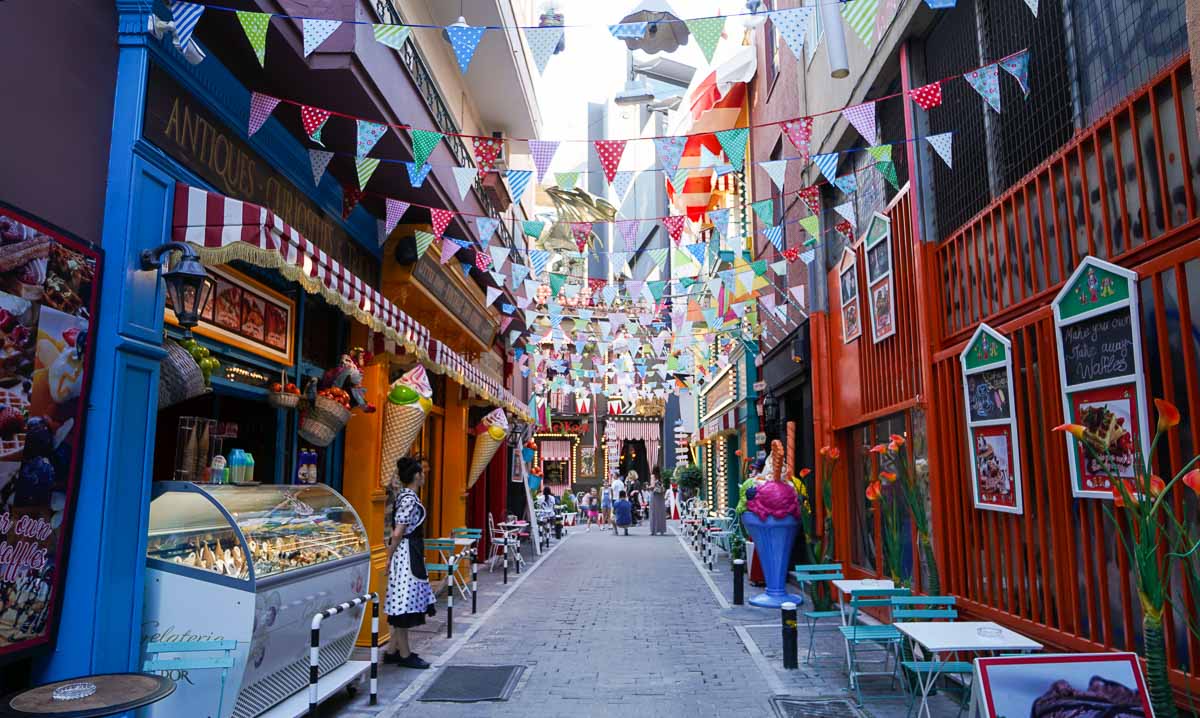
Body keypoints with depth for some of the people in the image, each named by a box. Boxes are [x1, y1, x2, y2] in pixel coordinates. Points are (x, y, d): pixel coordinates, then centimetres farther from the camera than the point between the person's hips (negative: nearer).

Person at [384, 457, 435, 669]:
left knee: (402, 604, 15)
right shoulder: (410, 499, -18)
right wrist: (390, 556, -9)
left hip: (410, 555, 10)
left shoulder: (403, 495, 11)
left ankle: (392, 651, 22)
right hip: (407, 555, -10)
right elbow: (397, 533, -20)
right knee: (405, 604, -1)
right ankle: (404, 655, 8)